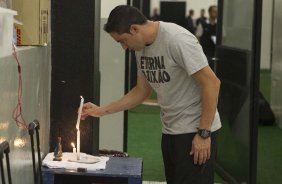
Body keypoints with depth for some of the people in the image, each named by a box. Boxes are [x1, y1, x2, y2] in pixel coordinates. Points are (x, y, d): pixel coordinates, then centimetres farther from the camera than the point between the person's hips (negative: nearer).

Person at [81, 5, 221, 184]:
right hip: (170, 130, 8)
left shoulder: (177, 40, -19)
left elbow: (212, 83, -19)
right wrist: (102, 110, 12)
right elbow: (142, 91, 18)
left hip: (195, 131, -8)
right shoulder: (141, 48, 6)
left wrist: (204, 133, -19)